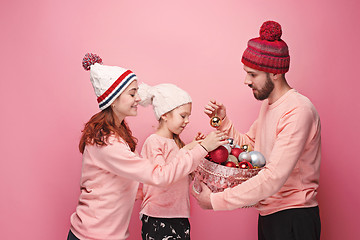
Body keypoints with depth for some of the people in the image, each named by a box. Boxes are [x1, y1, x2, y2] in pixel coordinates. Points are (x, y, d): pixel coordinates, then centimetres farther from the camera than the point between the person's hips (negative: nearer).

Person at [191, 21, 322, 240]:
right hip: (268, 214, 8)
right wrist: (223, 121, 0)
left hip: (294, 221, -8)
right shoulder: (268, 104, 9)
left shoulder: (298, 111, -22)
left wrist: (215, 200, -25)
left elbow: (273, 178, -28)